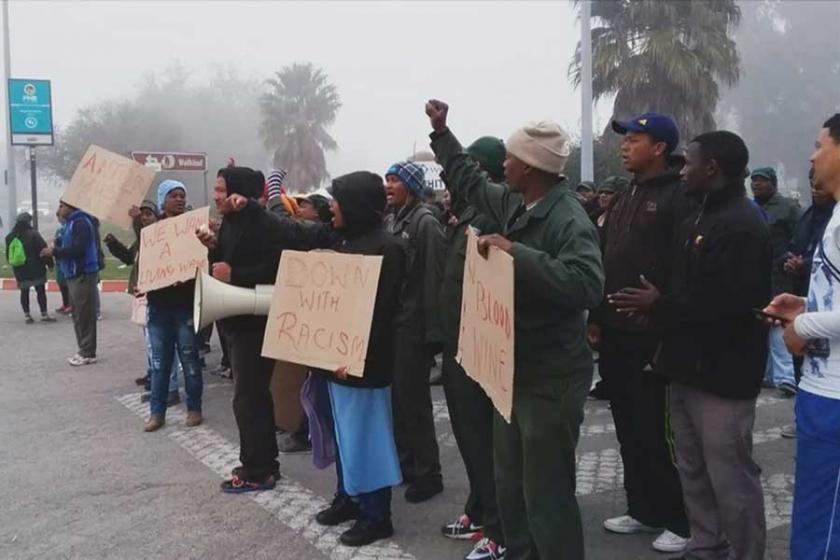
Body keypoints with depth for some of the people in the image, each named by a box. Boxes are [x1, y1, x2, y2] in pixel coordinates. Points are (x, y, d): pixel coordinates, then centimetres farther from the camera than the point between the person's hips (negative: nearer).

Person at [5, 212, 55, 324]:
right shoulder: (33, 234, -13)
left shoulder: (10, 237, 6)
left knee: (24, 292, 11)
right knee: (40, 291, 2)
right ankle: (44, 315, 3)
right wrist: (49, 263, -4)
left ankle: (27, 315, 13)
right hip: (36, 269, -5)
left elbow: (8, 255, 17)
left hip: (20, 270, 5)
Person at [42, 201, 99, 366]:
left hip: (83, 274, -10)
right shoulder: (71, 223, 19)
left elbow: (77, 249, -22)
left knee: (84, 315, -7)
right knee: (78, 315, 12)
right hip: (75, 274, 10)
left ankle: (88, 353, -3)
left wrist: (55, 251, -14)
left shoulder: (80, 223, -13)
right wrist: (56, 250, 4)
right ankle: (84, 350, 17)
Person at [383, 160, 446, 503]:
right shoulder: (388, 221, 12)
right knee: (394, 397, 13)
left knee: (414, 399, -2)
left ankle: (428, 473, 10)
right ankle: (404, 463, 26)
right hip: (388, 322, 7)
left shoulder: (425, 222, -10)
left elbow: (433, 279, -15)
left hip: (412, 326, -7)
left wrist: (432, 331, -18)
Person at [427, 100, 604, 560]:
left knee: (546, 491, 2)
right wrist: (441, 131, 27)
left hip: (551, 377, -9)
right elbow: (470, 180, 24)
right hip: (514, 368, 9)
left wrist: (515, 252, -36)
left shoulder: (568, 220, -20)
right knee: (509, 482, 22)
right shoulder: (514, 204, 5)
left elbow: (586, 284, -37)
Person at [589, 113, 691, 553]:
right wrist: (596, 319, 12)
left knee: (658, 432, 0)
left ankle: (680, 520, 16)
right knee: (629, 429, 15)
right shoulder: (623, 198, 15)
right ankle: (642, 509, 28)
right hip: (615, 334, 8)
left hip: (652, 336, -8)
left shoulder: (678, 198, -11)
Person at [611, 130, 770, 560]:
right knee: (693, 471, 17)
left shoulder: (741, 226, -17)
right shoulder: (701, 220, 15)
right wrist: (658, 306, 2)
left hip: (722, 374, -10)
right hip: (690, 367, 10)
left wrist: (659, 306, -19)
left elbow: (732, 303, -26)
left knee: (730, 479, 1)